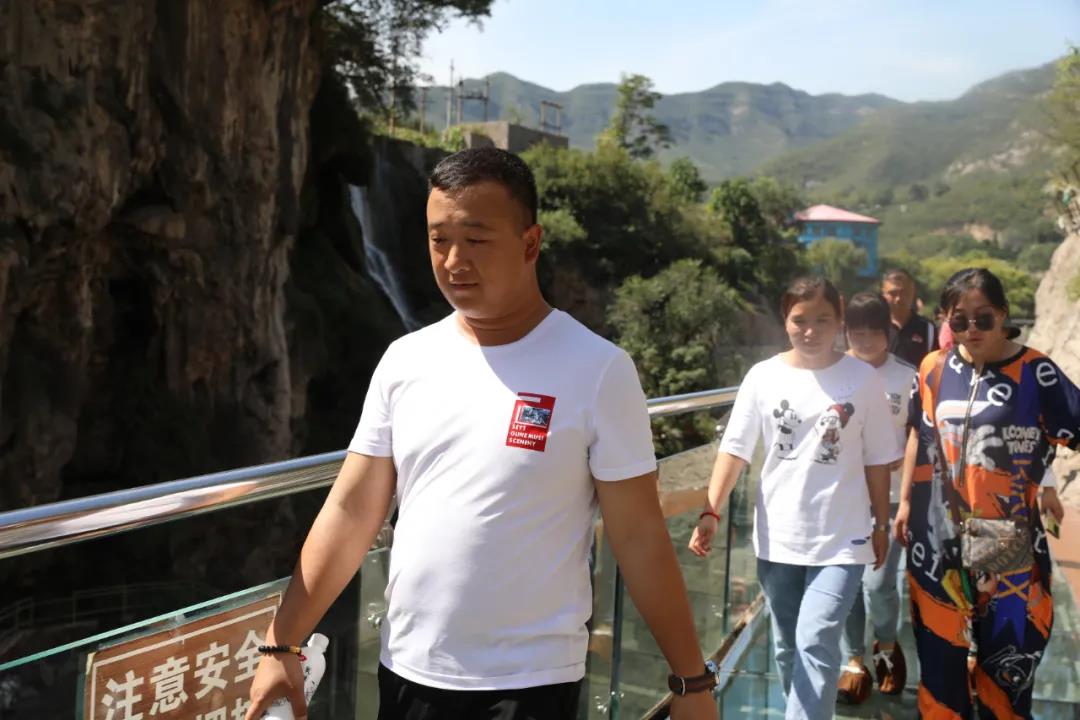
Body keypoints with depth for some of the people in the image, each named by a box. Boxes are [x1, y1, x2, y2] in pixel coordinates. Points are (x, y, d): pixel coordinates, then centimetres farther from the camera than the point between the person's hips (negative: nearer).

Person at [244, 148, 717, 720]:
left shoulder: (598, 369, -11)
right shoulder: (405, 360, 1)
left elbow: (639, 539, -8)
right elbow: (350, 513, 3)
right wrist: (282, 645, -1)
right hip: (405, 672, 4)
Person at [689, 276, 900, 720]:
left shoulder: (862, 379, -4)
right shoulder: (763, 376, -2)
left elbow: (877, 461, 3)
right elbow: (735, 450, -4)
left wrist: (881, 525, 8)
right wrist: (711, 512, -15)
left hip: (841, 538, -2)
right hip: (778, 537, 2)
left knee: (815, 643, -12)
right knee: (787, 647, 16)